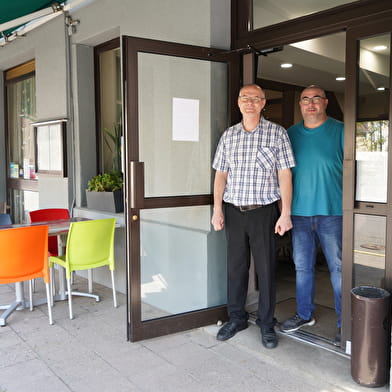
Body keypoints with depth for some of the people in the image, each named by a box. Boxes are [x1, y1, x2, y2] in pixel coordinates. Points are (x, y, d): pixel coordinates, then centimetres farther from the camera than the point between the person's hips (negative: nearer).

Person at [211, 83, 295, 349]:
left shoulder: (277, 133, -1)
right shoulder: (228, 136, 9)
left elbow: (285, 175, -4)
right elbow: (221, 174, 9)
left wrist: (286, 214, -9)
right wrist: (217, 209, 0)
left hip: (264, 211, -3)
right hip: (234, 211, 3)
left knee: (266, 269, 4)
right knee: (236, 266, 11)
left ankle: (267, 324, 20)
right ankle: (237, 318, 27)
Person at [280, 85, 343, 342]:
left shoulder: (340, 131, 1)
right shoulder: (291, 134, 11)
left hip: (332, 211, -3)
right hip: (299, 211, 4)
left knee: (338, 267, 1)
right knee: (302, 265, 12)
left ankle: (345, 321, 15)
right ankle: (305, 314, 28)